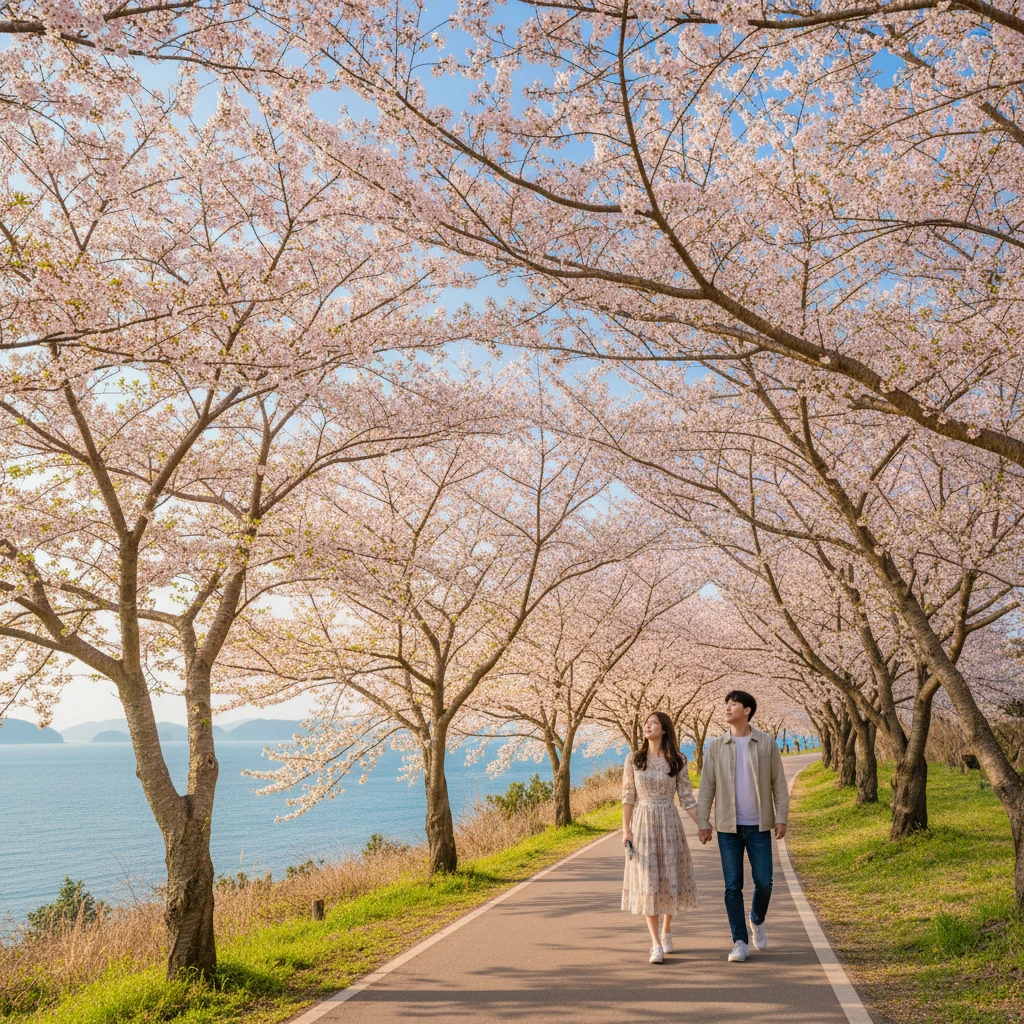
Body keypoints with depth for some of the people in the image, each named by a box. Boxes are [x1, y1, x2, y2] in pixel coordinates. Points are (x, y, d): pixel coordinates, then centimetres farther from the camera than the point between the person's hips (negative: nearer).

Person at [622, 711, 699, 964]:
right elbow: (628, 797, 2)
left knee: (670, 878, 7)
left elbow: (687, 798, 2)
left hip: (669, 823, 0)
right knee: (647, 881, -4)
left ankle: (666, 931, 31)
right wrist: (626, 830, -4)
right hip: (642, 824, 0)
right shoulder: (633, 760, 0)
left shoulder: (677, 761, -1)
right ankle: (656, 944, 1)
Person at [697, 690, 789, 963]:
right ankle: (740, 943, 9)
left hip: (759, 826, 0)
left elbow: (778, 783, 1)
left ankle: (757, 921, 30)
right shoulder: (716, 746, 0)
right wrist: (702, 823, -3)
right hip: (728, 827, 1)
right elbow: (707, 787, 1)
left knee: (764, 881, -1)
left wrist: (781, 818, -6)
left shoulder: (766, 743, -2)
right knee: (733, 885, 0)